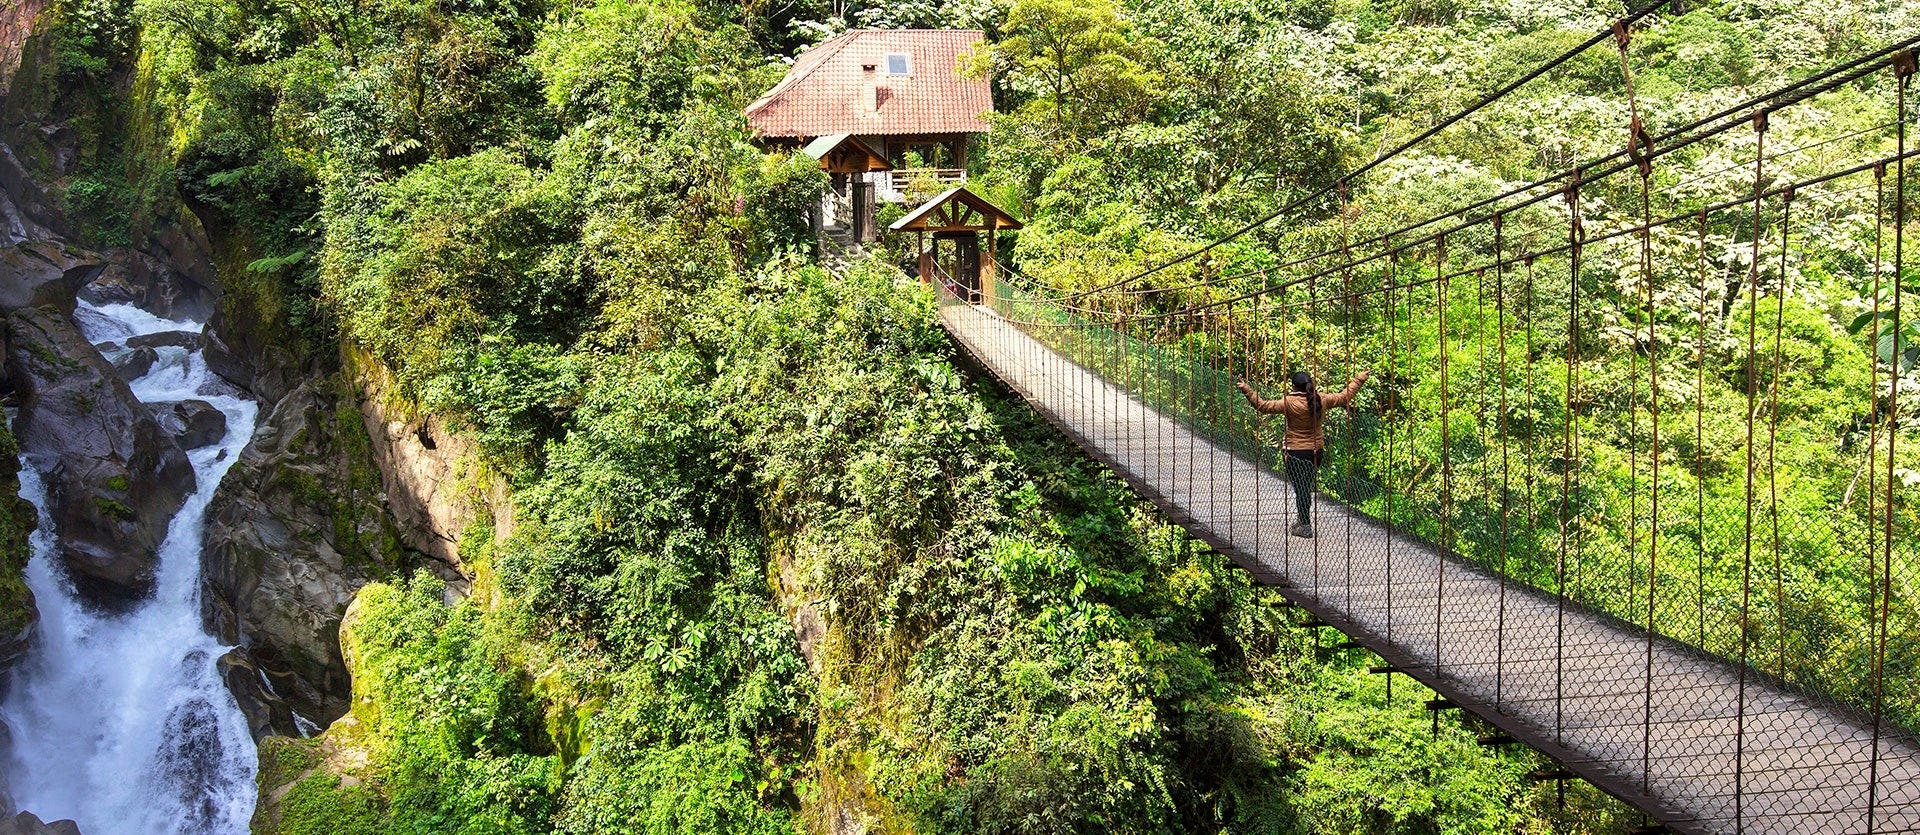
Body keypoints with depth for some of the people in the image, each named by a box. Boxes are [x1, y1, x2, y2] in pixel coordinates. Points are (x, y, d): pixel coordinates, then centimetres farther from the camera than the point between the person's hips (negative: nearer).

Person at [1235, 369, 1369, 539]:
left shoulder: (1290, 403, -17)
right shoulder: (1322, 400, -3)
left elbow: (1263, 405, -18)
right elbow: (1345, 397, 12)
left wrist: (1246, 389, -15)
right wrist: (1359, 379, 25)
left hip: (1296, 453, -5)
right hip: (1317, 452, 5)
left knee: (1300, 488, 2)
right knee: (1307, 487, 19)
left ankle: (1306, 527, 4)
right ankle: (1304, 521, 30)